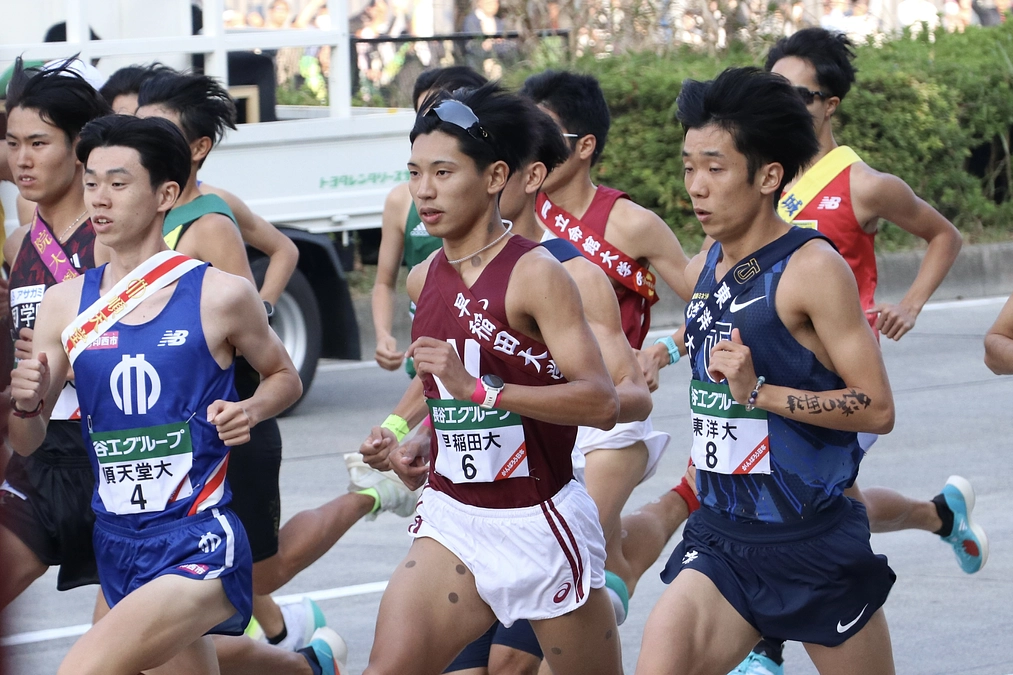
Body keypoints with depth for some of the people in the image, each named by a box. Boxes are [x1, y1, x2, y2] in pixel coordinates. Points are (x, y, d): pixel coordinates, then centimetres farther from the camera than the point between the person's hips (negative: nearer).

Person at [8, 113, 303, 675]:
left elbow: (284, 377, 12)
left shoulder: (219, 295, -6)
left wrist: (250, 410, -9)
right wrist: (27, 403, -13)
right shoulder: (66, 303, 5)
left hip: (198, 544, -6)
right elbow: (26, 443, 9)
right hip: (116, 544, 6)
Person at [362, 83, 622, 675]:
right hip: (451, 520, 6)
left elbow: (601, 402, -23)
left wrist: (479, 389, -30)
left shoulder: (535, 274, -14)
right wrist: (422, 448, 10)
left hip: (539, 525, -5)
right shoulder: (426, 280, 8)